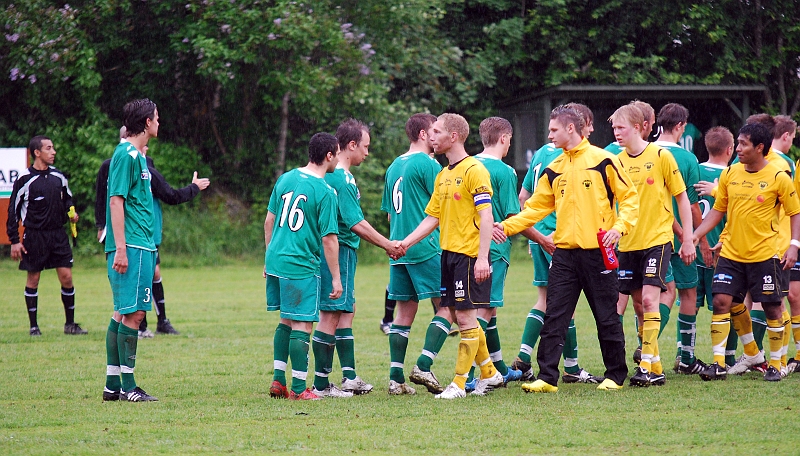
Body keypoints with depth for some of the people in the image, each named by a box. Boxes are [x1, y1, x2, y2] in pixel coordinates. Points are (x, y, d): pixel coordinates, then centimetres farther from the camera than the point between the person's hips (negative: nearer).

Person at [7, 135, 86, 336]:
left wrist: (71, 213, 2)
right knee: (33, 279, 2)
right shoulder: (25, 180, -7)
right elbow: (13, 210, -3)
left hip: (58, 235, 4)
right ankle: (33, 325, 11)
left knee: (66, 276, -1)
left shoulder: (59, 177, 8)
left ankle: (70, 323, 9)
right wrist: (14, 241, -6)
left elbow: (67, 199, 24)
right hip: (34, 236, -4)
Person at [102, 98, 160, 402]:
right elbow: (116, 201, -16)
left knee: (123, 313, 10)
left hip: (142, 247, 10)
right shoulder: (126, 155, -11)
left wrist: (151, 254, 25)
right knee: (132, 313, -9)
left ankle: (113, 385, 13)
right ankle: (127, 386, -7)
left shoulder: (138, 156, 18)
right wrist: (120, 249, -21)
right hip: (132, 247, -10)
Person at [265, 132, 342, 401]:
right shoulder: (325, 192, -12)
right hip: (302, 267, -7)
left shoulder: (286, 178, 8)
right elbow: (328, 238, -12)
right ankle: (298, 389, 1)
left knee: (286, 321, 18)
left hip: (276, 261, 7)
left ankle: (278, 380, 18)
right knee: (302, 325, -1)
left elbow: (269, 221, 13)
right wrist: (336, 277, -6)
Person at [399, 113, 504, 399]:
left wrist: (482, 257, -22)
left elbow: (485, 217, -16)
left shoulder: (474, 171, -11)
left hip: (469, 255, -9)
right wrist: (407, 242, 4)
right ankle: (489, 373, 23)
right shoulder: (443, 176, 16)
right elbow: (432, 217, 17)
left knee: (466, 317, -5)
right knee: (460, 317, 11)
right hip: (448, 254, 9)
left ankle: (459, 384, -1)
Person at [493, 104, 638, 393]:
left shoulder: (603, 161, -3)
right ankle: (547, 378, -1)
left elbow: (629, 197, -2)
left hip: (597, 252, -5)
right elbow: (537, 207, 14)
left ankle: (616, 376, 14)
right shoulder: (554, 169, 12)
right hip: (564, 253, 5)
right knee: (554, 318, -1)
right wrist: (507, 226, 1)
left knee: (607, 318, 3)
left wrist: (619, 227, -17)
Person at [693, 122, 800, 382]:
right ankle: (718, 363, -1)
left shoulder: (778, 178, -7)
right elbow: (718, 210, 13)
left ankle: (775, 365, 15)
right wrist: (694, 236, 4)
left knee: (772, 308, 3)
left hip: (765, 255, -4)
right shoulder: (730, 174, 5)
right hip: (731, 254, 4)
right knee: (721, 302, -6)